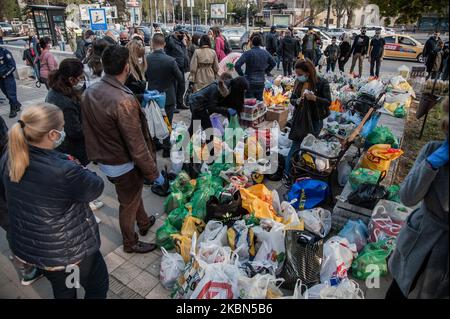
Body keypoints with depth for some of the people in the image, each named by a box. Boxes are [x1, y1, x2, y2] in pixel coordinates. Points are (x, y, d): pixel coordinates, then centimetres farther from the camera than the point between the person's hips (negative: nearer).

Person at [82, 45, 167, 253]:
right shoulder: (124, 101, -31)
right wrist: (155, 174, -18)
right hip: (123, 165, -8)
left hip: (103, 160, 8)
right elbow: (137, 145, -29)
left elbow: (89, 128, 6)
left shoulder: (89, 92, -6)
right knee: (128, 204, 16)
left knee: (134, 192, 30)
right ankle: (131, 243, 41)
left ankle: (144, 223, 54)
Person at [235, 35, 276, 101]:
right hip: (261, 82, 5)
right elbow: (273, 63, 19)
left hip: (249, 82, -4)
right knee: (259, 100, 14)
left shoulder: (247, 53, -11)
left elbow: (237, 65, -20)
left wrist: (242, 75, -6)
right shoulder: (265, 53, 4)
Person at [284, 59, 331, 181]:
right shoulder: (298, 82, 2)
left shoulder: (322, 83, -11)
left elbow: (328, 102, -10)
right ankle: (287, 173, 8)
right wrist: (297, 101, -13)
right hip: (299, 119, 3)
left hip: (314, 120, -3)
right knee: (295, 146, 2)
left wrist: (314, 98, -27)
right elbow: (292, 98, 11)